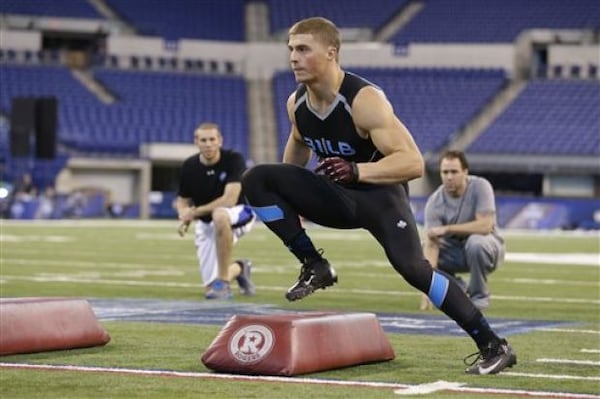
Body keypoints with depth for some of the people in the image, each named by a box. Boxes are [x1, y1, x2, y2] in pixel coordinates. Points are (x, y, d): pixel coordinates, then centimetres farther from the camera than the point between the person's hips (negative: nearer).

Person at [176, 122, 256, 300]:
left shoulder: (234, 160, -21)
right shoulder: (189, 167, -8)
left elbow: (229, 200, -28)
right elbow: (183, 200, 5)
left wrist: (195, 212, -23)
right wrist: (184, 218, -18)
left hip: (240, 214, -4)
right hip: (206, 224, 4)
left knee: (219, 215, -43)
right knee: (211, 288, -4)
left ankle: (223, 281, -32)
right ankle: (239, 269, 33)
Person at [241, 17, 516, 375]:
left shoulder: (364, 100, -26)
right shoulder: (296, 103, -5)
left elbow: (412, 162, -32)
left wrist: (357, 171, -44)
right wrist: (289, 198, 28)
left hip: (379, 192, -6)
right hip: (335, 195, 7)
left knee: (411, 266, -28)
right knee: (257, 180, -10)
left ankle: (494, 347, -17)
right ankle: (314, 266, -3)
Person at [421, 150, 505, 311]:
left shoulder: (480, 187, -22)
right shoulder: (434, 202, -18)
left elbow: (485, 226, -31)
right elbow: (432, 244, -26)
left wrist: (447, 229, -32)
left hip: (487, 248, -3)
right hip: (454, 252, 3)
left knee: (476, 241, -37)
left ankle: (479, 295, -13)